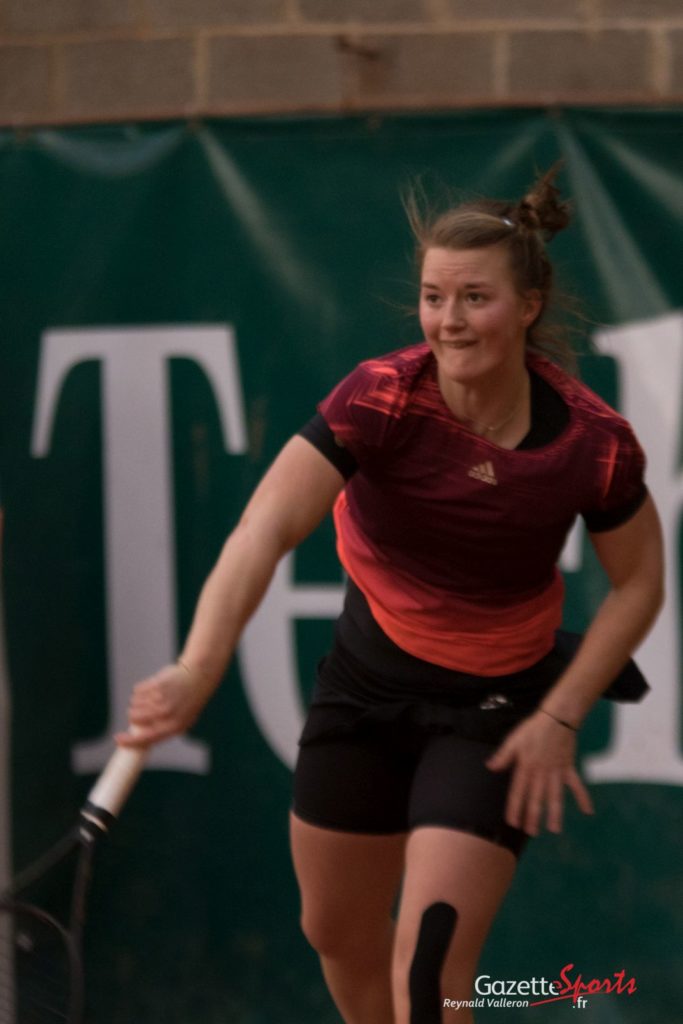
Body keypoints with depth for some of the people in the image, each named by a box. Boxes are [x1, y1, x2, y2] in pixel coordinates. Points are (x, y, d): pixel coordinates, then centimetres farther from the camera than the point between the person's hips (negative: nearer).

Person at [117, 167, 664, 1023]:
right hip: (369, 673, 2)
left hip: (497, 706, -2)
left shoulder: (594, 441, -22)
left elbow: (638, 583, -4)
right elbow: (264, 532, -38)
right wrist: (195, 672, -53)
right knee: (337, 932, 17)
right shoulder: (380, 398, -25)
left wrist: (559, 718, -14)